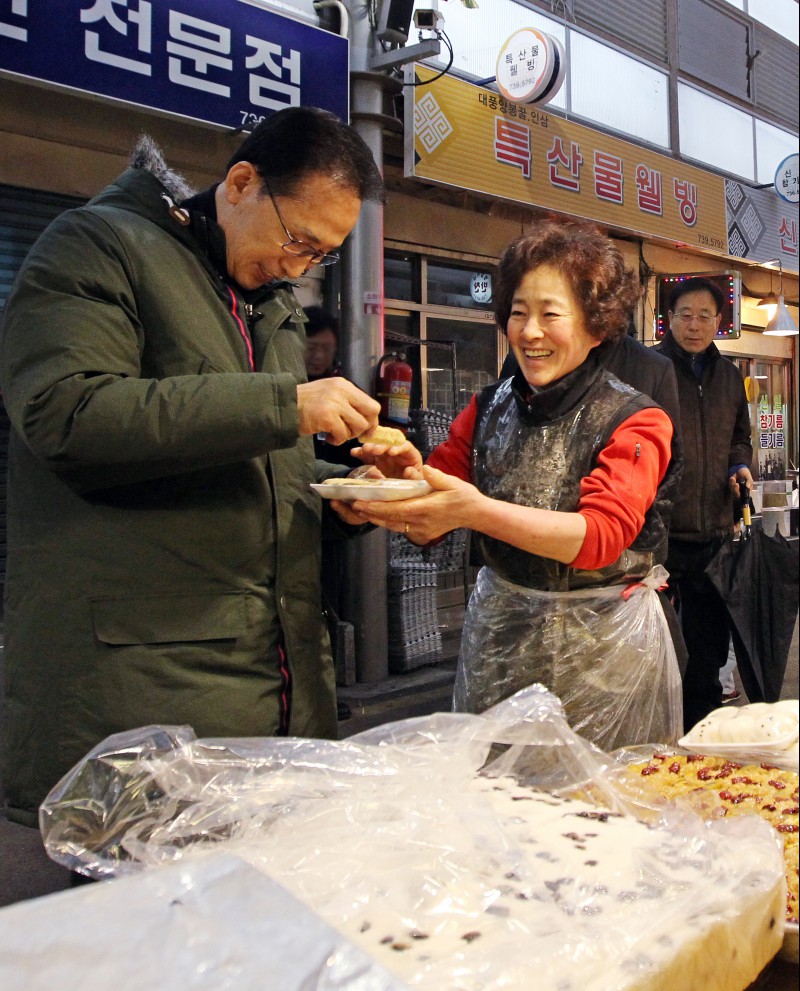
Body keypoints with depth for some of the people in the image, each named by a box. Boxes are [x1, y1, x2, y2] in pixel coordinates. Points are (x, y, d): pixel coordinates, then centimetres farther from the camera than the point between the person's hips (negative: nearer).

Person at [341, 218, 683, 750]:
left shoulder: (636, 421, -9)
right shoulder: (489, 408, 3)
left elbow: (602, 535, -24)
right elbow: (430, 525, -1)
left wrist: (476, 511, -37)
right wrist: (407, 478, -24)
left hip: (603, 646, -3)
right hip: (497, 633, 3)